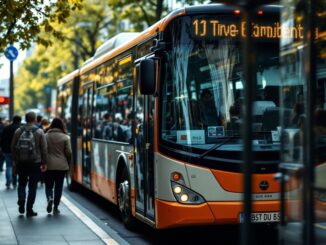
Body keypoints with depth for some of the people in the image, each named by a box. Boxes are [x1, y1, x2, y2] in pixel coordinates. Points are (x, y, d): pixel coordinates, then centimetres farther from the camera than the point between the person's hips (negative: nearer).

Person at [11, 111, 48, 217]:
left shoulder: (18, 131, 2)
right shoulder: (39, 132, -5)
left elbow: (13, 147, 5)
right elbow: (44, 149, -5)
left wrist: (15, 160, 14)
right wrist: (44, 162, 3)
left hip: (21, 162, 2)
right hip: (35, 163, -2)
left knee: (21, 183, 18)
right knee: (32, 186, 5)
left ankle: (21, 201, -3)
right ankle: (29, 210, 5)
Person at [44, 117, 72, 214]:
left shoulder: (46, 136, -1)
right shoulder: (65, 137, -4)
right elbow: (68, 152, -4)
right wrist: (68, 164, 11)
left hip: (49, 165, 0)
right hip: (62, 166, 0)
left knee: (49, 185, 12)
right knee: (59, 186, 9)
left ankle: (50, 198, -17)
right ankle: (55, 207, 10)